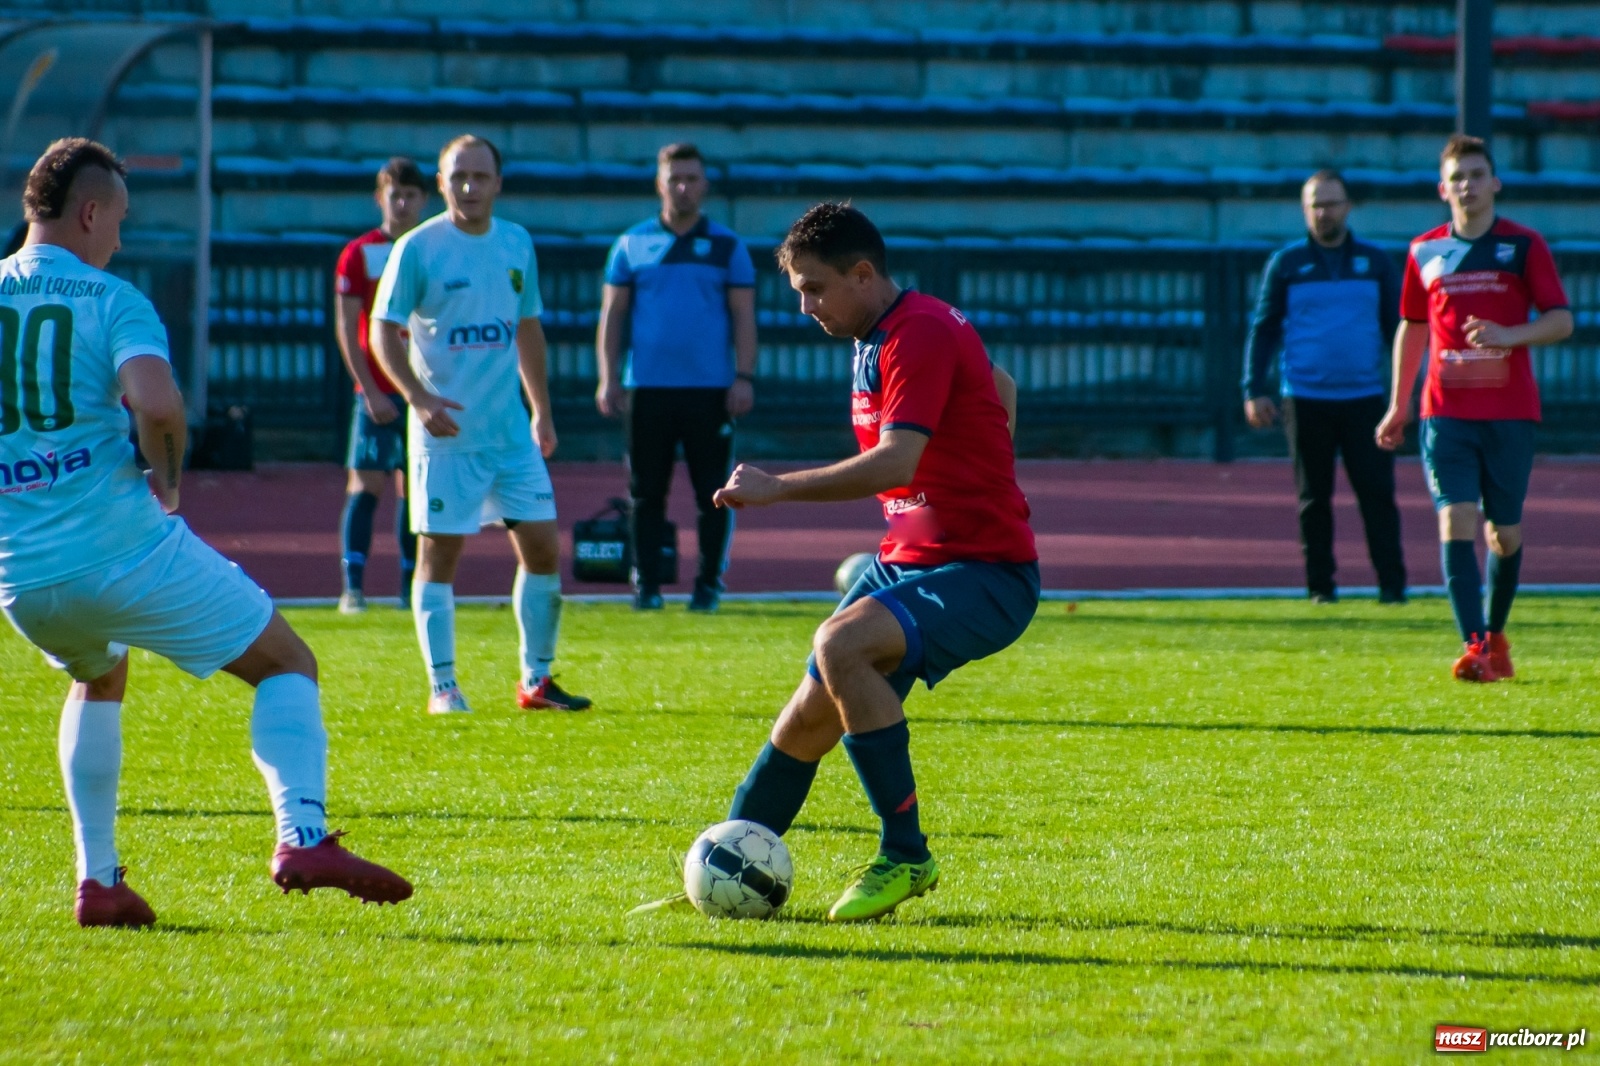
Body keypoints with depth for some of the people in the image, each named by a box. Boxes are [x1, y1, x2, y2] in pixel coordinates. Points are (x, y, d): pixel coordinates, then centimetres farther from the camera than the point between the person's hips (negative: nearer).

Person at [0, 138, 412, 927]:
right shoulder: (110, 300, -6)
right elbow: (156, 402, -25)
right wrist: (167, 476, -6)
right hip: (121, 546, -5)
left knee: (98, 680, 36)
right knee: (287, 665, 8)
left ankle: (97, 880, 25)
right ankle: (303, 837, -15)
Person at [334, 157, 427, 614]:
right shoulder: (360, 254, -1)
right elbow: (346, 328, -4)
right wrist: (369, 391, -11)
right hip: (377, 393, -3)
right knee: (366, 484, -9)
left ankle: (411, 586, 10)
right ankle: (353, 587, -11)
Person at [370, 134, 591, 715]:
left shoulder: (517, 244, 9)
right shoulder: (418, 248, -8)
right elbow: (384, 330, -8)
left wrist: (543, 412, 18)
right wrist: (418, 397, -21)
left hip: (511, 428, 5)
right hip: (445, 429, -5)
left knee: (543, 547, 3)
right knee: (439, 552, -2)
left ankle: (537, 680, 13)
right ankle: (442, 688, 4)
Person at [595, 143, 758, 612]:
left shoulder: (727, 246, 7)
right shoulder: (632, 244, 8)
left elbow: (743, 316, 5)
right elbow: (612, 314, 8)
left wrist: (744, 377, -5)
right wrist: (608, 379, 0)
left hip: (710, 389, -1)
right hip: (648, 388, 1)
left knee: (714, 492, -1)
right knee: (647, 492, 2)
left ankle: (709, 583, 7)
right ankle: (646, 584, 7)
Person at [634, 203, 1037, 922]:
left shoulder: (920, 333, -18)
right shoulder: (881, 338, 13)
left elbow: (896, 461, -30)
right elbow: (1002, 391, 29)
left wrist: (779, 487, -27)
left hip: (986, 574, -10)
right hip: (906, 563, 10)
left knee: (840, 646, -32)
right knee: (806, 721, 8)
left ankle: (906, 858, -22)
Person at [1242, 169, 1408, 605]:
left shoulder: (1375, 262, 9)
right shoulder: (1286, 264, 6)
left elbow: (1396, 327, 12)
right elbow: (1263, 329, 7)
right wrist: (1254, 390, -2)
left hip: (1364, 400, 0)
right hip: (1306, 401, 0)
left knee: (1377, 493, -6)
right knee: (1314, 498, 4)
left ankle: (1392, 584, -4)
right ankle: (1320, 585, 10)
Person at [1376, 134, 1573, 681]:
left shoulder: (1524, 246, 1)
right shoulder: (1424, 251, 8)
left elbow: (1561, 321, -1)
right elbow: (1411, 327, 18)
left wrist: (1509, 335, -19)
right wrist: (1398, 405, 17)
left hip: (1510, 412, -1)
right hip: (1445, 411, 1)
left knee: (1504, 531, 5)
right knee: (1456, 519, -14)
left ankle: (1495, 633, 27)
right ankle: (1474, 646, -20)